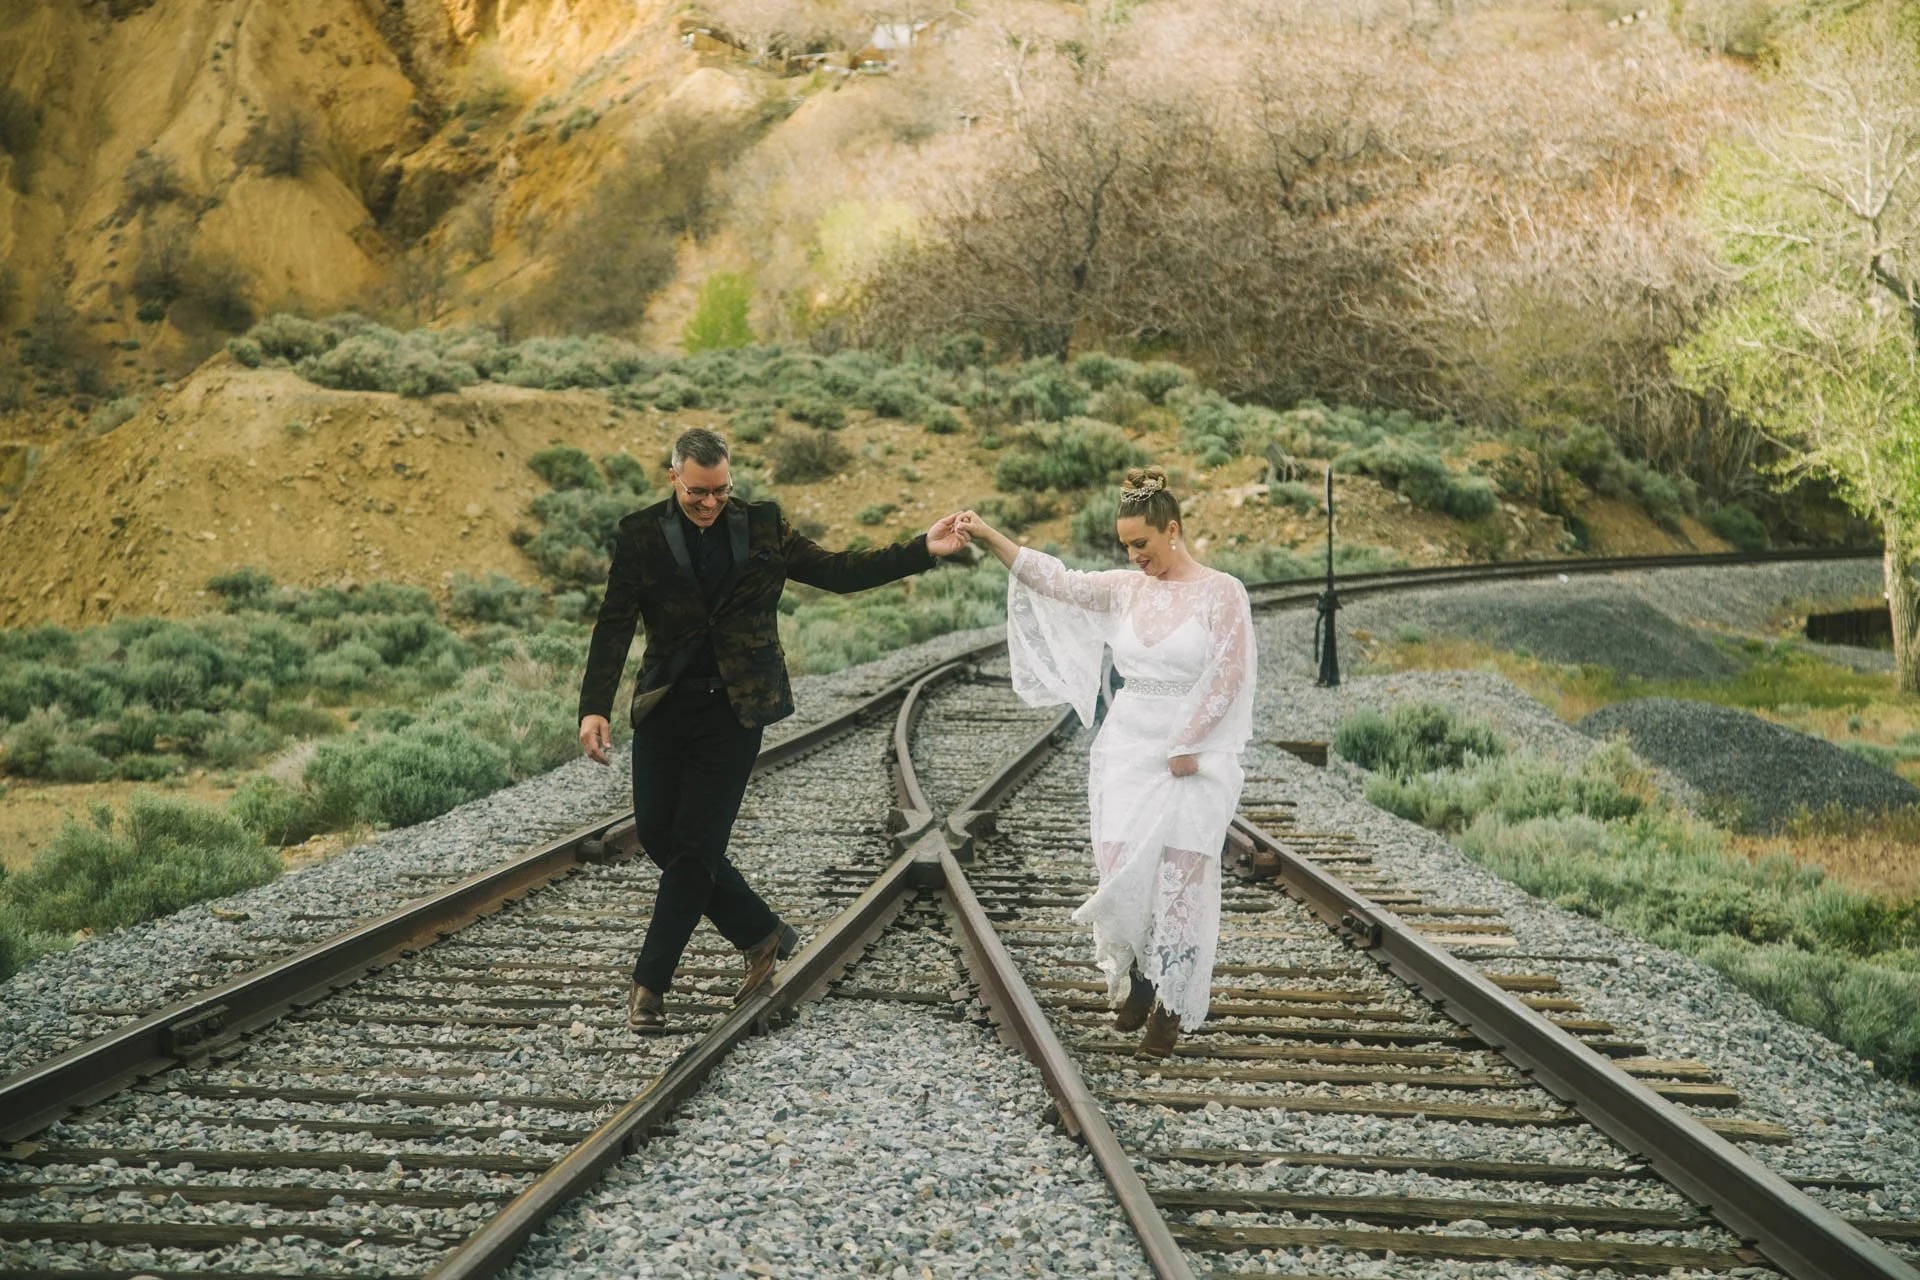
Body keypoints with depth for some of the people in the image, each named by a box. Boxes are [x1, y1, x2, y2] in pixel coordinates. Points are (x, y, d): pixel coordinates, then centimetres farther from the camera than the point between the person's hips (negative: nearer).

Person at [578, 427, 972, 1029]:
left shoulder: (763, 526, 3)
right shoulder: (641, 534, 0)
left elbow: (835, 571, 8)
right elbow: (614, 625, -3)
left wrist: (923, 550, -1)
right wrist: (595, 708, -13)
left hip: (734, 709, -2)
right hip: (665, 706, 2)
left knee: (697, 843, -5)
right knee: (656, 833, 2)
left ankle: (649, 983, 3)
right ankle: (762, 934, 19)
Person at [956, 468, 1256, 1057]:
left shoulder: (1222, 593, -5)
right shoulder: (1123, 589, 7)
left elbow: (1226, 678, -9)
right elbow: (1057, 581, -3)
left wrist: (1185, 749, -12)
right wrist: (989, 536, -13)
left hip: (1193, 756, -4)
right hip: (1125, 749, 4)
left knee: (1179, 878, -4)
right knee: (1121, 869, 0)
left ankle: (1170, 1005, 6)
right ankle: (1134, 981, 19)